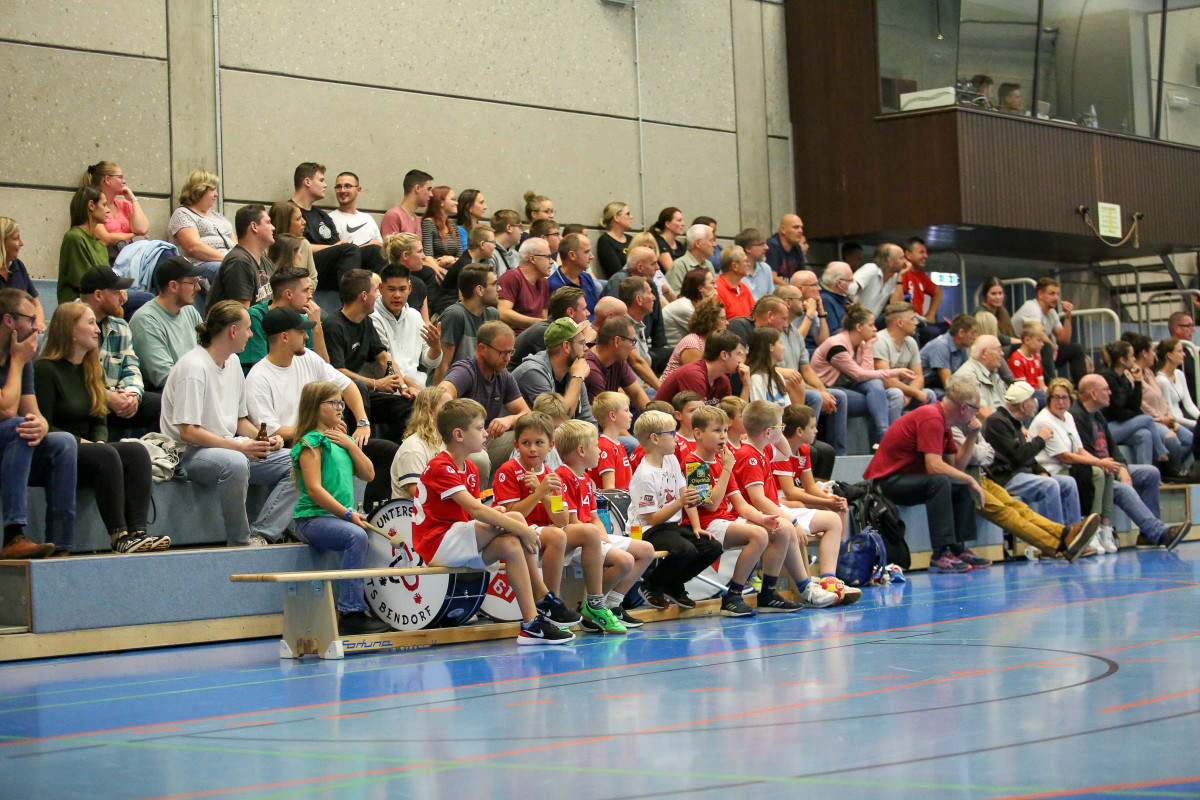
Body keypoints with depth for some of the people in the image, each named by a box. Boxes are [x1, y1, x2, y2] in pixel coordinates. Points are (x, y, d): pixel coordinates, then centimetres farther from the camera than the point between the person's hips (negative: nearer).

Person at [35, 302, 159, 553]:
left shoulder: (92, 370, 18)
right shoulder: (44, 370, -6)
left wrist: (100, 441, -4)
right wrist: (81, 442, -18)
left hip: (85, 448, 7)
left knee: (137, 451, -20)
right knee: (106, 455, -34)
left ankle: (137, 531, -33)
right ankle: (118, 535, -36)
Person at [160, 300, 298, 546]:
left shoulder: (233, 362, 13)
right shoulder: (194, 367, -14)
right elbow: (188, 432, -20)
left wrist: (265, 439, 0)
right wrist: (240, 447, -24)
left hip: (230, 446, 9)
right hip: (190, 453, -9)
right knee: (235, 463, -41)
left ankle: (260, 535, -19)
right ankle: (241, 542, -23)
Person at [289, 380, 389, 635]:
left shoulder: (342, 440, 19)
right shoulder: (312, 442, -7)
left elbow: (368, 474, 12)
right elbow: (314, 489, -16)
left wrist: (350, 445, 1)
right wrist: (348, 514, -21)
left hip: (340, 516, 8)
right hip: (312, 519, -8)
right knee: (356, 536, -32)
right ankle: (350, 613, -33)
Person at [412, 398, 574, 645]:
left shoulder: (470, 469, 16)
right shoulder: (440, 468, -15)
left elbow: (475, 512, 6)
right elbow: (474, 509, -26)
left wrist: (496, 514, -18)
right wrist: (519, 527, -27)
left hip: (460, 546, 9)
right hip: (437, 543, -9)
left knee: (510, 544, -18)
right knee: (515, 518, -20)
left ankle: (532, 622, -19)